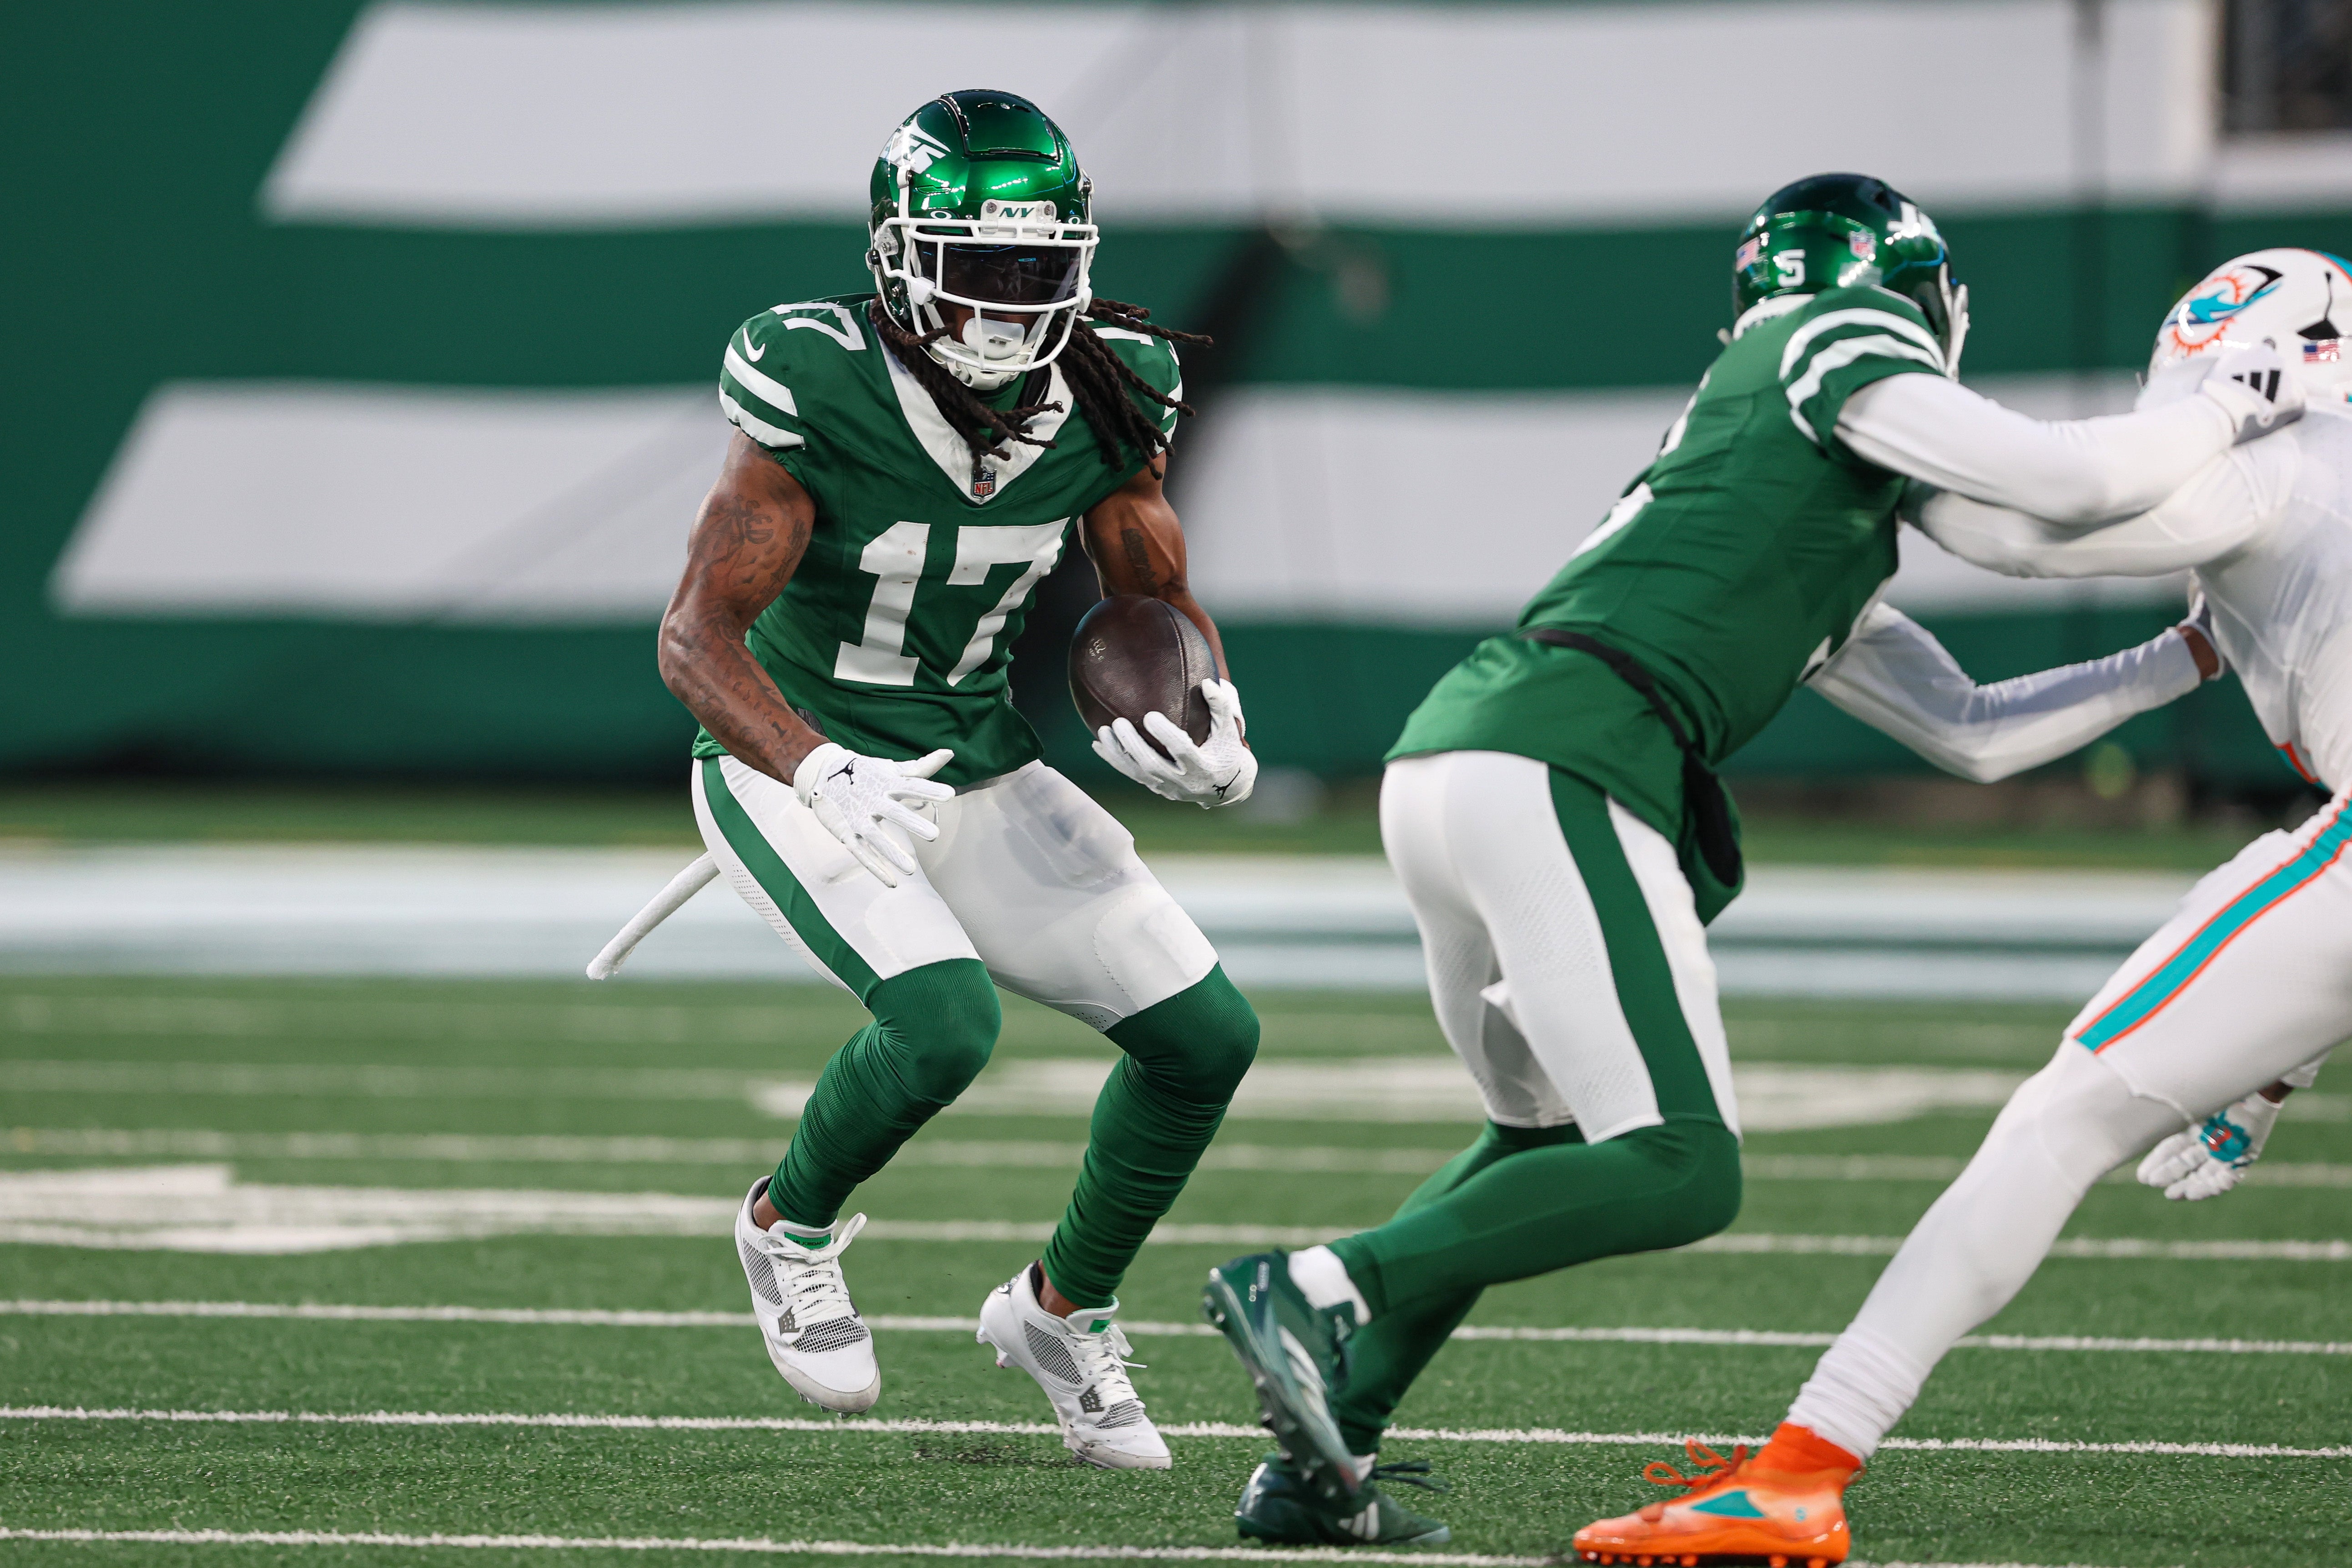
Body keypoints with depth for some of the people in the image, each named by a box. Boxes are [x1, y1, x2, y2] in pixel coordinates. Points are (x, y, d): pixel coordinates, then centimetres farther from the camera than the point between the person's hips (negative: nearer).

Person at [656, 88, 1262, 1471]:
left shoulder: (1101, 405, -9)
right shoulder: (816, 397, -24)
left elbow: (1162, 605, 7)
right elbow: (696, 638, -26)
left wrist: (1209, 723, -15)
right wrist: (824, 775, -42)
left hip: (977, 776, 6)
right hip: (798, 773, -6)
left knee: (1207, 1036, -1)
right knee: (946, 1020, -30)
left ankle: (1063, 1309, 23)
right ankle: (794, 1225, 2)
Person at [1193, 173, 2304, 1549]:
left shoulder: (1829, 558, 32)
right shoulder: (1830, 352, 7)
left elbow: (1973, 734, 37)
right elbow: (2067, 480, -4)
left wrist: (2195, 656, 42)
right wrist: (2237, 407, 13)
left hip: (1440, 766, 10)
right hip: (1554, 771, -10)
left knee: (1550, 1142, 26)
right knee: (1682, 1174, -11)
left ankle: (1320, 1466, 18)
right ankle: (1318, 1287, -19)